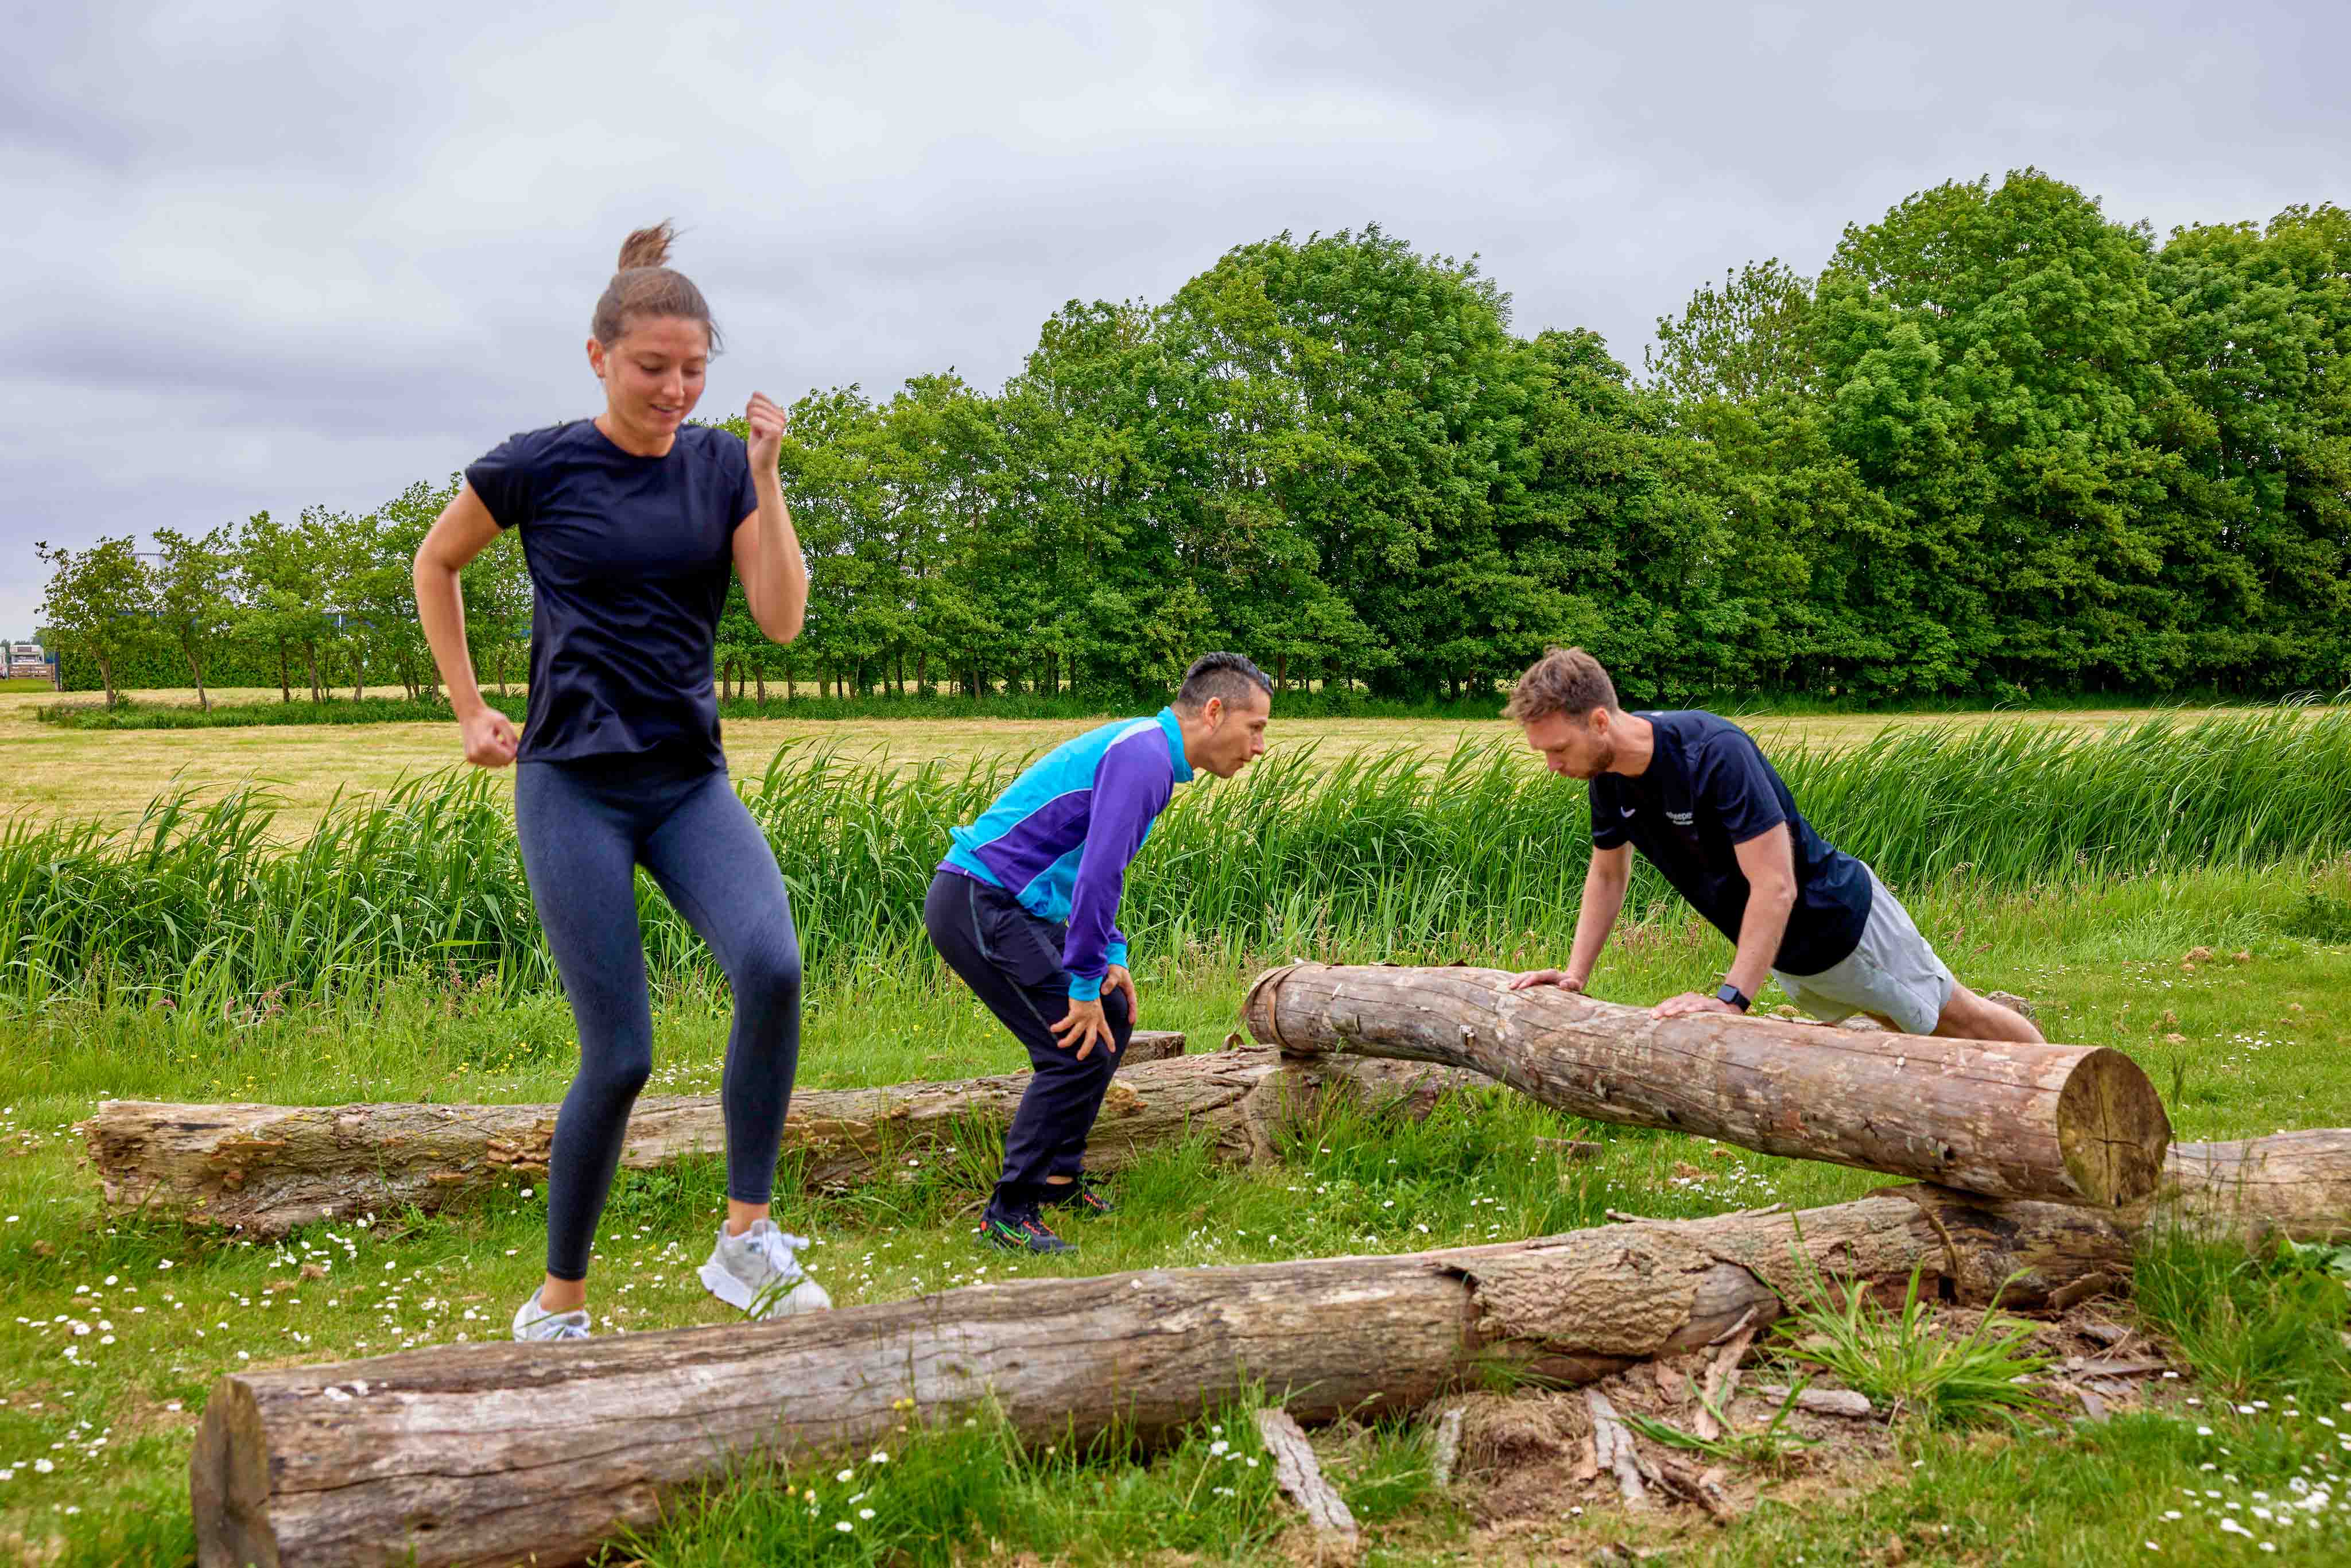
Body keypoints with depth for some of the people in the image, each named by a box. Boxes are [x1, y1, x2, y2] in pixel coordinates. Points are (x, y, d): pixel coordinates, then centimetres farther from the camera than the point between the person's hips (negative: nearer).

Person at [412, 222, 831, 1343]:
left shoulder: (722, 468, 5)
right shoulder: (537, 468, -3)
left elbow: (783, 618, -3)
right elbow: (435, 565, 14)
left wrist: (766, 479, -10)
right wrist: (469, 710, 11)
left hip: (691, 781, 3)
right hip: (574, 786, -3)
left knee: (772, 964, -26)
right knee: (621, 1056, -6)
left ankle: (745, 1240, -13)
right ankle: (556, 1304, 14)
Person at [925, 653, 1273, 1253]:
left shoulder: (1145, 750, 15)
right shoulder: (1142, 755, -18)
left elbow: (1097, 868, 26)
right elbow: (1099, 874, -25)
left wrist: (1112, 958, 17)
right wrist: (1086, 984, -20)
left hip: (1011, 907, 11)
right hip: (978, 904, -11)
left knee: (1112, 1019, 16)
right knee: (1078, 1048, -14)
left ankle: (1058, 1177, 24)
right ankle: (1009, 1213, -6)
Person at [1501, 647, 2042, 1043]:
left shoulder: (1715, 752, -37)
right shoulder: (1609, 774, -13)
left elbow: (1775, 887, -38)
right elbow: (1607, 875, 4)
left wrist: (1730, 999, -42)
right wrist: (1574, 974, -5)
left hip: (1838, 913, -7)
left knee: (1954, 1018, 13)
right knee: (1904, 1023, 29)